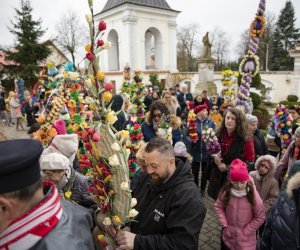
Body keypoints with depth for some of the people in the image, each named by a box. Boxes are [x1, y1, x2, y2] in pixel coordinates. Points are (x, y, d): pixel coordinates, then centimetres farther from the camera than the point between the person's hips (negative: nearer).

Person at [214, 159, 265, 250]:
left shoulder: (253, 194, -20)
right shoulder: (226, 191, -14)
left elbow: (260, 217, -11)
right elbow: (218, 207, -1)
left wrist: (245, 232, -10)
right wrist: (225, 225, -7)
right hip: (228, 234, 3)